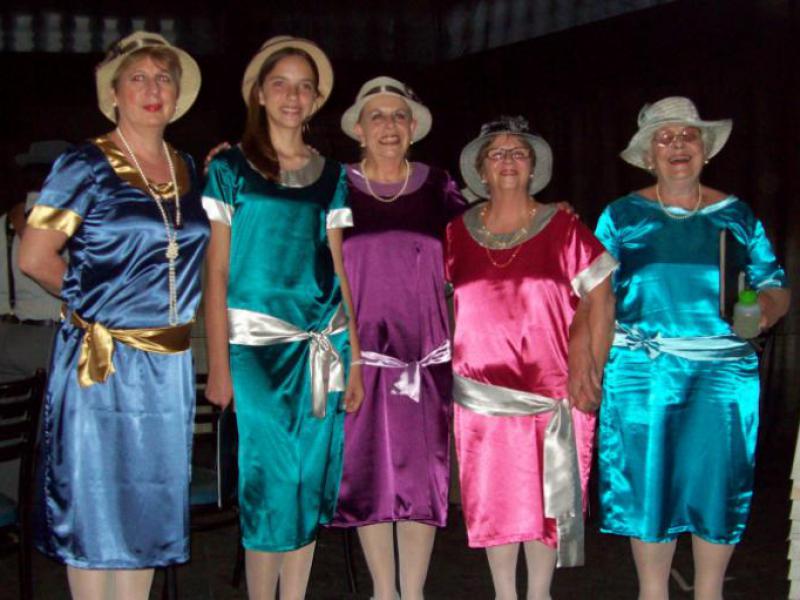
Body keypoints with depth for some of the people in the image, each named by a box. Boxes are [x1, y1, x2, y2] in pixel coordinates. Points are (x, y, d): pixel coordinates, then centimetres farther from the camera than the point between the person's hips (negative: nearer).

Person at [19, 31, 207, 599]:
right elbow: (35, 258, -6)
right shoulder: (86, 166, -6)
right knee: (95, 501, 4)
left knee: (151, 502, 12)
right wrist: (93, 299, 2)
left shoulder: (190, 169, 12)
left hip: (170, 360, 6)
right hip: (102, 359, -5)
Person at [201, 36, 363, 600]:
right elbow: (217, 271, -3)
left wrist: (355, 360, 2)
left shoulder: (332, 176, 10)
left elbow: (340, 269, 8)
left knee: (312, 481, 8)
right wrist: (219, 365, -9)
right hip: (257, 345, -3)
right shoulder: (230, 168, 1)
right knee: (269, 481, -1)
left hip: (324, 346, 3)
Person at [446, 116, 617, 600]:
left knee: (546, 497, 7)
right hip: (481, 391, 2)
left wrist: (592, 373, -7)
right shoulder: (458, 233, 5)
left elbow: (601, 297, -2)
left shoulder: (562, 227, -1)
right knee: (494, 498, 9)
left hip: (551, 391, -1)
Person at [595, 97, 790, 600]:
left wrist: (764, 308, -14)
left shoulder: (737, 214, 10)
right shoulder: (622, 215, 7)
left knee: (718, 485, 4)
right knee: (648, 484, 5)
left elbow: (776, 287, 9)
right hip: (642, 370, -1)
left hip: (725, 372, 1)